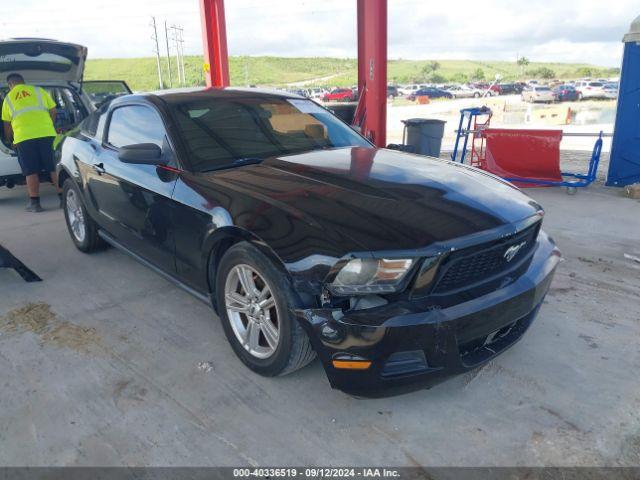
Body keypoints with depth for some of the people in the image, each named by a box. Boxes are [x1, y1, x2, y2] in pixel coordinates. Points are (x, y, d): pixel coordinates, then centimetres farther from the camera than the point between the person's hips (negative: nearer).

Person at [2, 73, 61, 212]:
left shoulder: (8, 98, 16)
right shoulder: (38, 90, 15)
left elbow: (7, 125, 19)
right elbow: (53, 111, 12)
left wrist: (10, 141, 34)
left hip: (23, 137, 0)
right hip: (46, 133, 0)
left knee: (31, 172, 5)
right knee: (54, 168, 6)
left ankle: (35, 203, 4)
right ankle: (63, 198, 5)